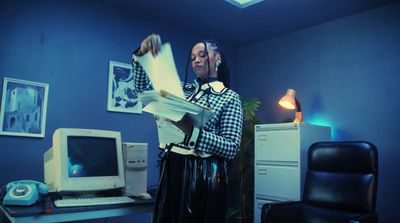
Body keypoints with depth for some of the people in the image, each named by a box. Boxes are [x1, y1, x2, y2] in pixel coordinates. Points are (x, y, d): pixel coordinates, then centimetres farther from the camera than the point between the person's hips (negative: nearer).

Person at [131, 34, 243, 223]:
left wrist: (191, 130, -26)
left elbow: (231, 148, -13)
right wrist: (141, 54, -10)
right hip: (171, 170, 5)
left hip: (205, 175, -4)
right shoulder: (183, 89, 11)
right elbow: (143, 86, 7)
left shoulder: (230, 97, -3)